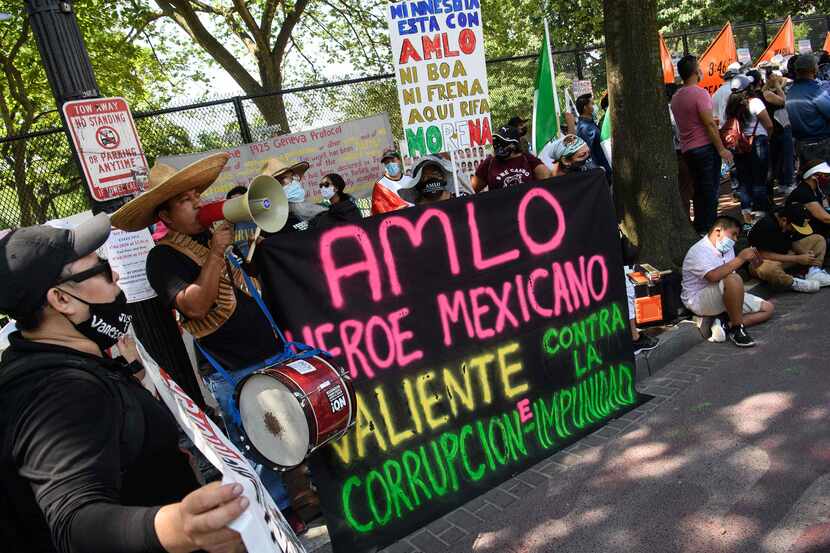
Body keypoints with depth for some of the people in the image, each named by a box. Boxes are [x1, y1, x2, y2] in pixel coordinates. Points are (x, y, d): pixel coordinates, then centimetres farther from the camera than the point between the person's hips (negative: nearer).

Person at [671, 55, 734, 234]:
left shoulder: (676, 97, 10)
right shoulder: (700, 93, -14)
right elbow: (710, 124, -17)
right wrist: (722, 149, -13)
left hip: (687, 149, 7)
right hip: (705, 146, -7)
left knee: (699, 189, 13)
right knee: (710, 189, -1)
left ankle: (699, 227, 17)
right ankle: (709, 228, 1)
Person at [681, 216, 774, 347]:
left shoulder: (727, 248, 11)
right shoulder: (699, 251, -18)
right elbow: (714, 276, -35)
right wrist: (741, 258, -29)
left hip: (726, 297, 10)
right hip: (699, 301, -10)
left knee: (767, 308, 4)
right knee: (733, 280, -35)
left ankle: (727, 324, -14)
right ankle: (737, 329, -23)